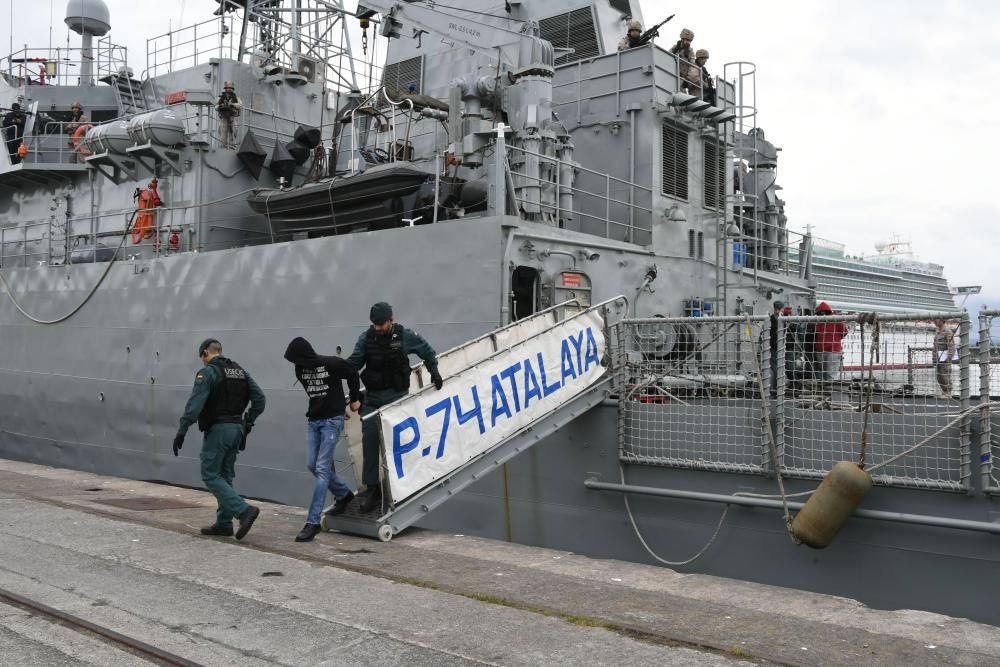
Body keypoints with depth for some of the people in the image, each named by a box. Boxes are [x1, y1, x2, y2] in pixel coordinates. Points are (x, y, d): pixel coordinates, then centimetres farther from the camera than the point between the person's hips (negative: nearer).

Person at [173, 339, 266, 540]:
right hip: (236, 429, 8)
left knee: (210, 475, -2)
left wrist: (181, 431, -18)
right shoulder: (240, 371, 12)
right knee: (225, 475, 15)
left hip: (217, 429, -8)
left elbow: (194, 404, -20)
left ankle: (244, 510, -15)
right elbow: (259, 398, 9)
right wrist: (248, 423, 14)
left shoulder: (208, 372, -10)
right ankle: (224, 523, 17)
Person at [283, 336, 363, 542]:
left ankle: (313, 522, -11)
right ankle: (344, 495, 33)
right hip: (313, 420, 7)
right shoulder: (300, 369, 1)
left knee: (322, 468, -10)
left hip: (332, 420, -7)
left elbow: (352, 374, 1)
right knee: (312, 465, 8)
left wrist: (355, 399, 9)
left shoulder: (332, 364, -16)